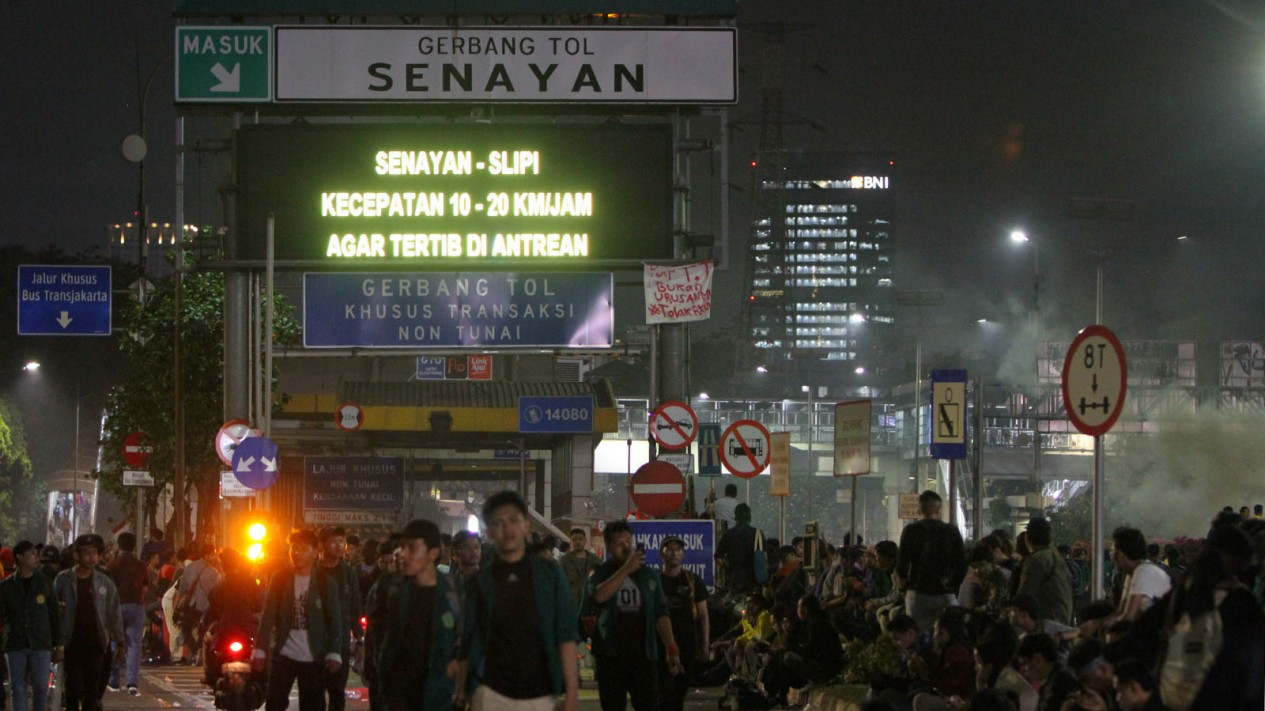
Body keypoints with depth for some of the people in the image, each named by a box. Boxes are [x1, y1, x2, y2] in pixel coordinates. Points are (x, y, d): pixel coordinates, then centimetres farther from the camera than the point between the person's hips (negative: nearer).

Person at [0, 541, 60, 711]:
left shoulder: (45, 583, 3)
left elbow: (55, 615, 7)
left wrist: (58, 645, 5)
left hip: (40, 645, 0)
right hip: (16, 645, 0)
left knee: (41, 688, 0)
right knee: (18, 689, 3)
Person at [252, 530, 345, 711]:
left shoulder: (325, 583, -1)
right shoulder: (280, 579, 3)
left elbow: (335, 620, -4)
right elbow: (268, 615, 1)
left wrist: (334, 653, -15)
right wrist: (260, 649, -7)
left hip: (313, 658, -1)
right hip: (284, 654, 1)